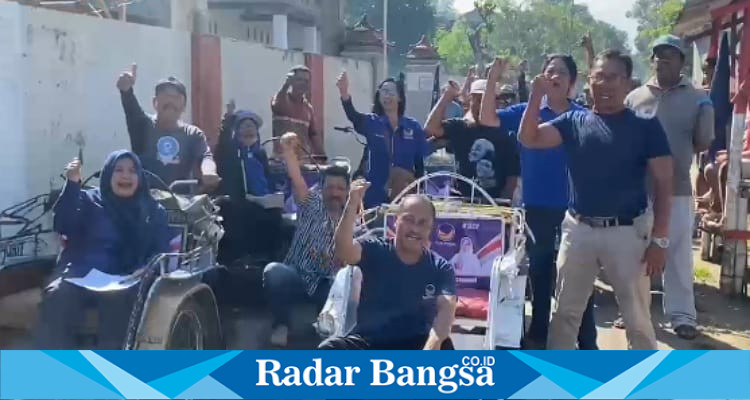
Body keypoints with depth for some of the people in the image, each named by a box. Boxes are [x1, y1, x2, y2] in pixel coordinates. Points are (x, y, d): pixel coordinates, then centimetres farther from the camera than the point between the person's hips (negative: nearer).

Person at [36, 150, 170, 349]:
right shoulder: (88, 199, 18)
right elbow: (63, 226, 1)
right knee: (56, 297, -32)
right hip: (80, 275, 1)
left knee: (119, 299, -36)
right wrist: (72, 184, -10)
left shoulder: (153, 211, 19)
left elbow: (161, 254, 9)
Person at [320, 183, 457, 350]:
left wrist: (432, 345, -43)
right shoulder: (375, 251, -5)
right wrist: (352, 205, -44)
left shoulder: (441, 269, -5)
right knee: (328, 349, -27)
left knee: (444, 347, -32)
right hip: (368, 341, 0)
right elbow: (344, 250, -27)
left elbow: (446, 309, -22)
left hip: (415, 344, 0)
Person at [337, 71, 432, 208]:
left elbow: (424, 161, 5)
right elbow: (353, 116, -21)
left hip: (405, 195, 1)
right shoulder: (371, 123, 0)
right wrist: (344, 93, -40)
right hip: (375, 195, -1)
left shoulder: (413, 126, 3)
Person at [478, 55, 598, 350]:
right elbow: (487, 119, -7)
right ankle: (538, 335, 28)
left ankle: (587, 341, 15)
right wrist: (493, 82, -15)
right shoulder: (526, 111, 2)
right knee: (539, 272, 14)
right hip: (536, 206, 1)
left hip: (572, 206, -1)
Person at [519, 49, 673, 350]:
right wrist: (537, 96, -16)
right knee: (565, 311, 13)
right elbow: (528, 139, -5)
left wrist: (659, 238, -10)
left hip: (628, 231, -3)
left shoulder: (645, 126, -3)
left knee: (637, 317, 7)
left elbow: (663, 184, -4)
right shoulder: (573, 122, 5)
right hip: (578, 228, 3)